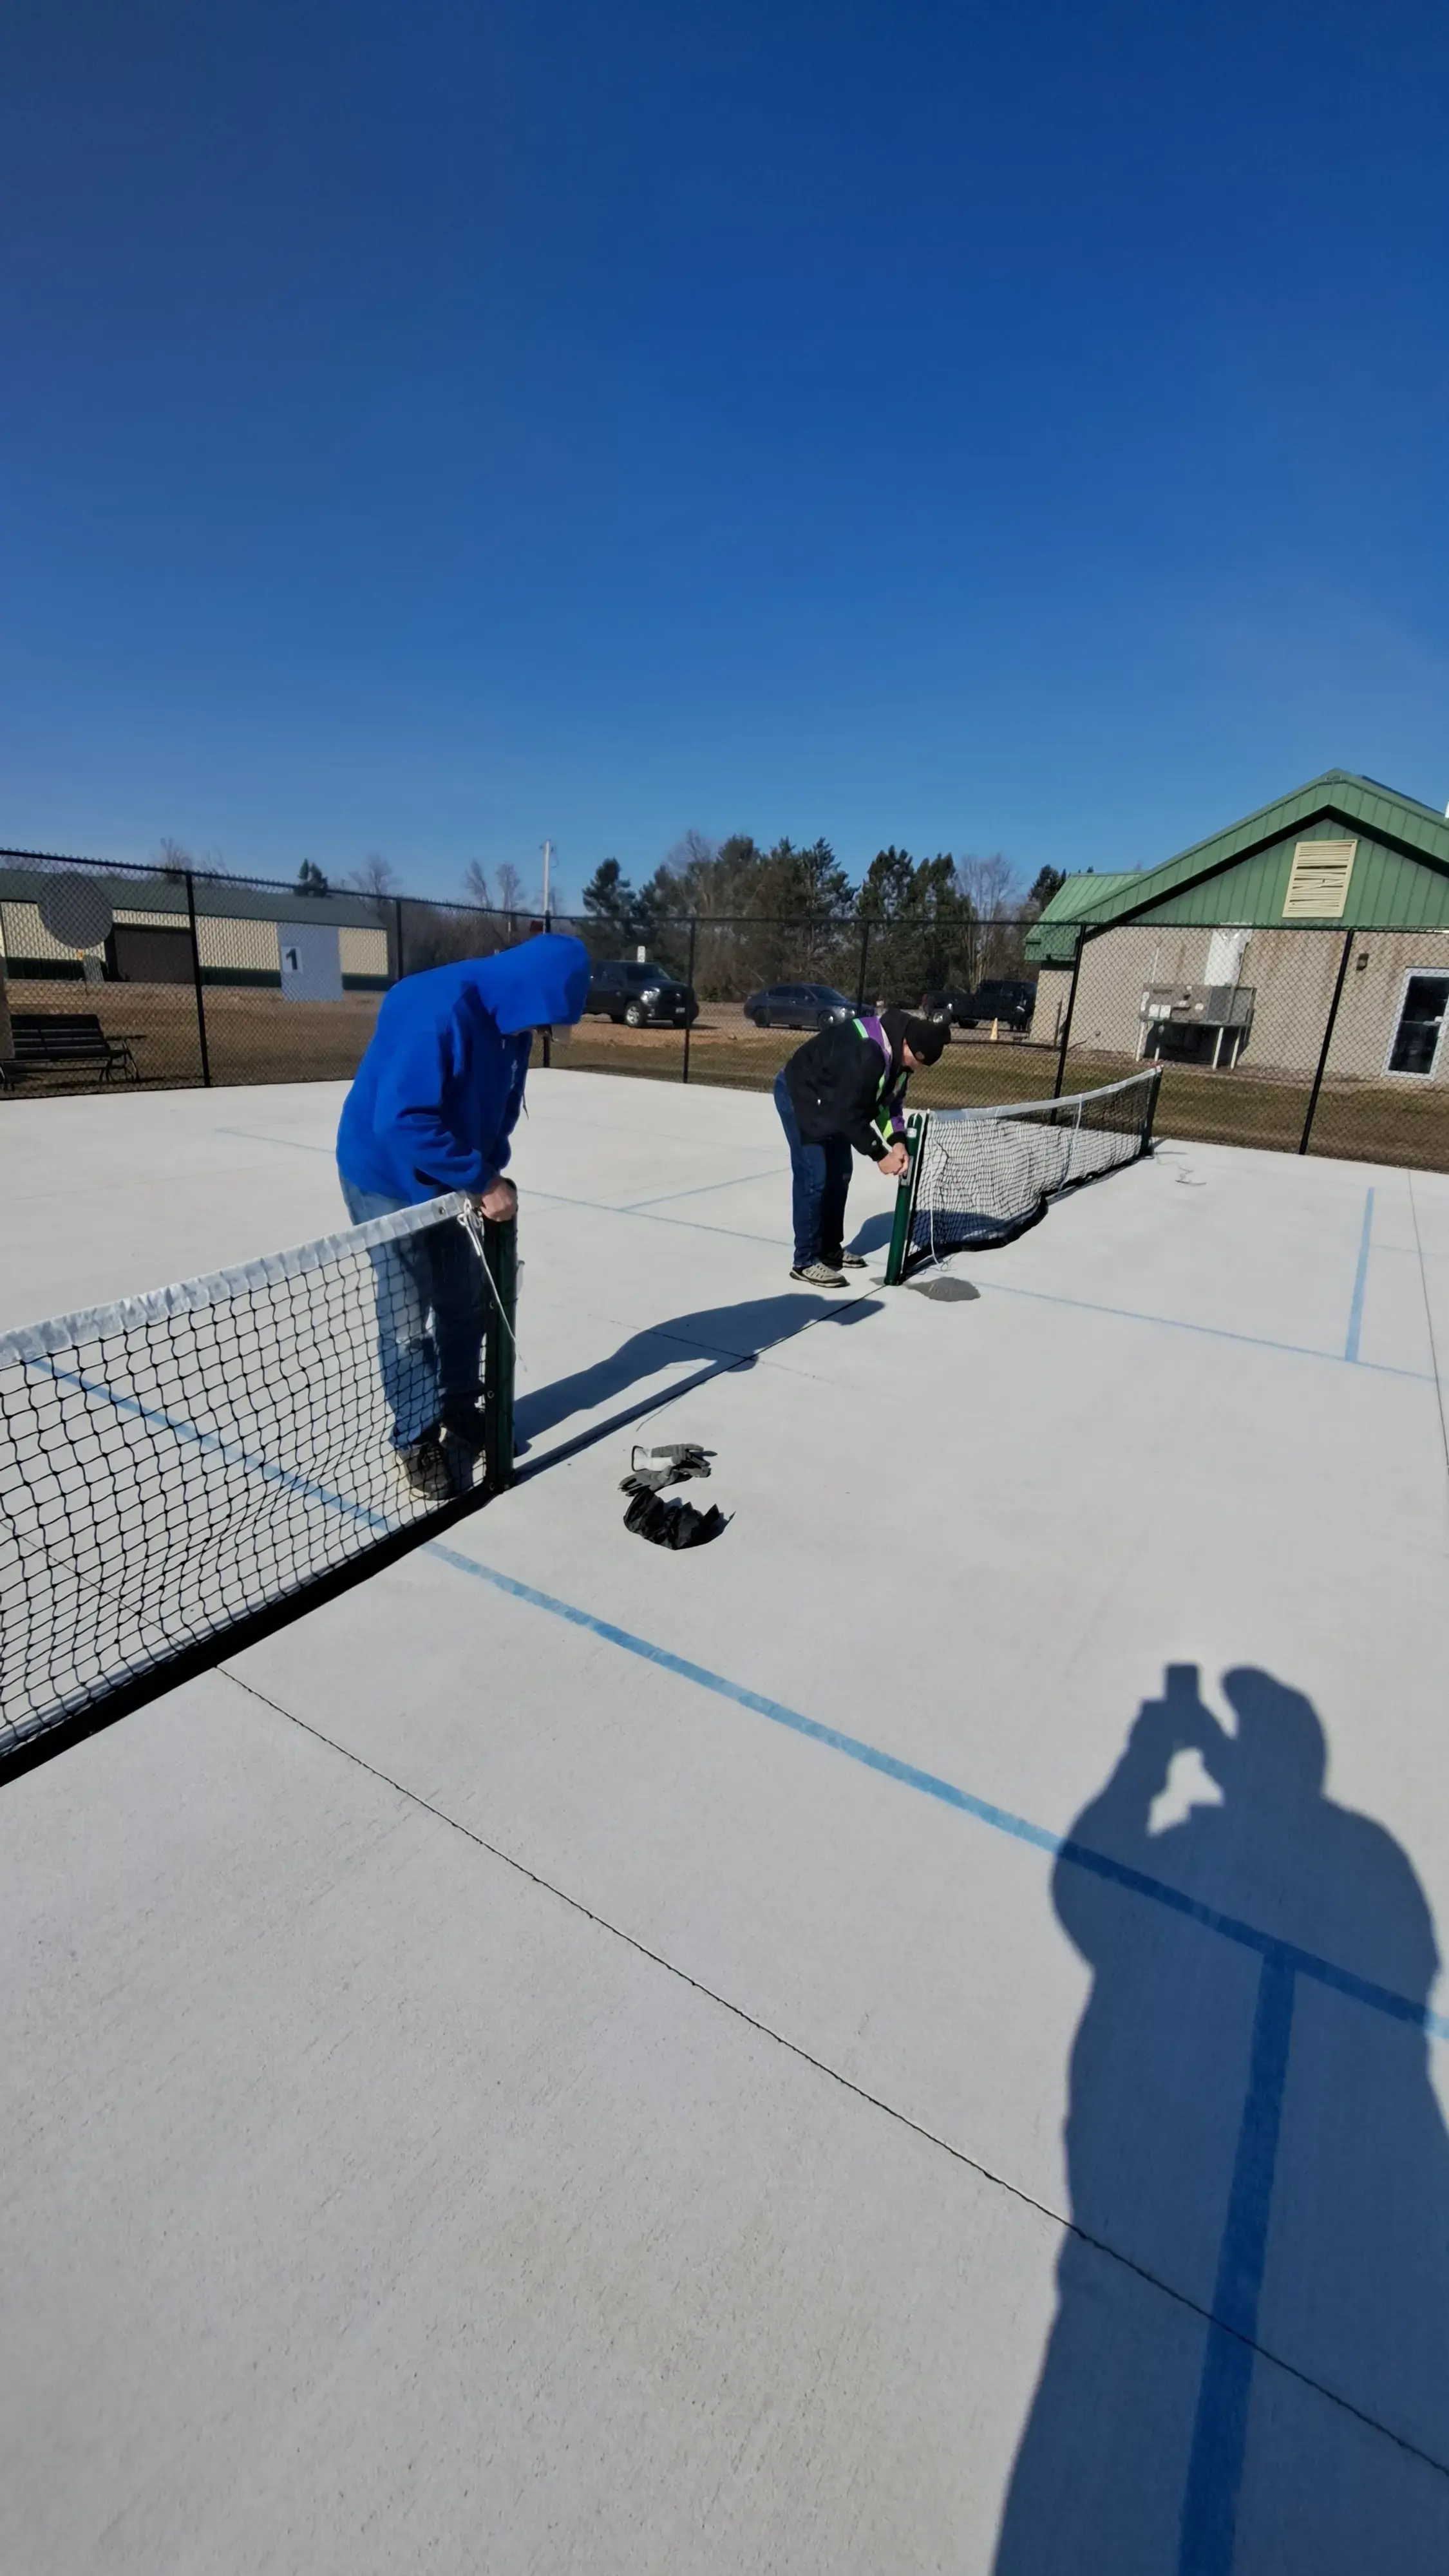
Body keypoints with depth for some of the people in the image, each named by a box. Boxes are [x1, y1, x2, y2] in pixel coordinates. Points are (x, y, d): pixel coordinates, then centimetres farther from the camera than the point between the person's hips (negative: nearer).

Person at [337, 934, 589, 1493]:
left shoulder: (510, 1020, -5)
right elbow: (403, 1121, -36)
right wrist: (483, 1181, -29)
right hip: (386, 1177, -8)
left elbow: (501, 1106, 6)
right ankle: (417, 1440, 17)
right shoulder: (437, 1010, -32)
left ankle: (460, 1411, 34)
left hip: (446, 1181, 8)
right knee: (406, 1317, 0)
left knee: (464, 1301, 15)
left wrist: (491, 1175, -8)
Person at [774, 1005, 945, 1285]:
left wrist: (897, 1141, -12)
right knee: (814, 1177, -12)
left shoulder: (900, 1051, -6)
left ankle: (830, 1249, 23)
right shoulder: (867, 1053, -36)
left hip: (833, 1100, 10)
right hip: (799, 1094, -10)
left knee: (839, 1173, 11)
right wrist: (879, 1154, -24)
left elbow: (889, 1098, 3)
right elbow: (851, 1113, -32)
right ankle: (806, 1261, -4)